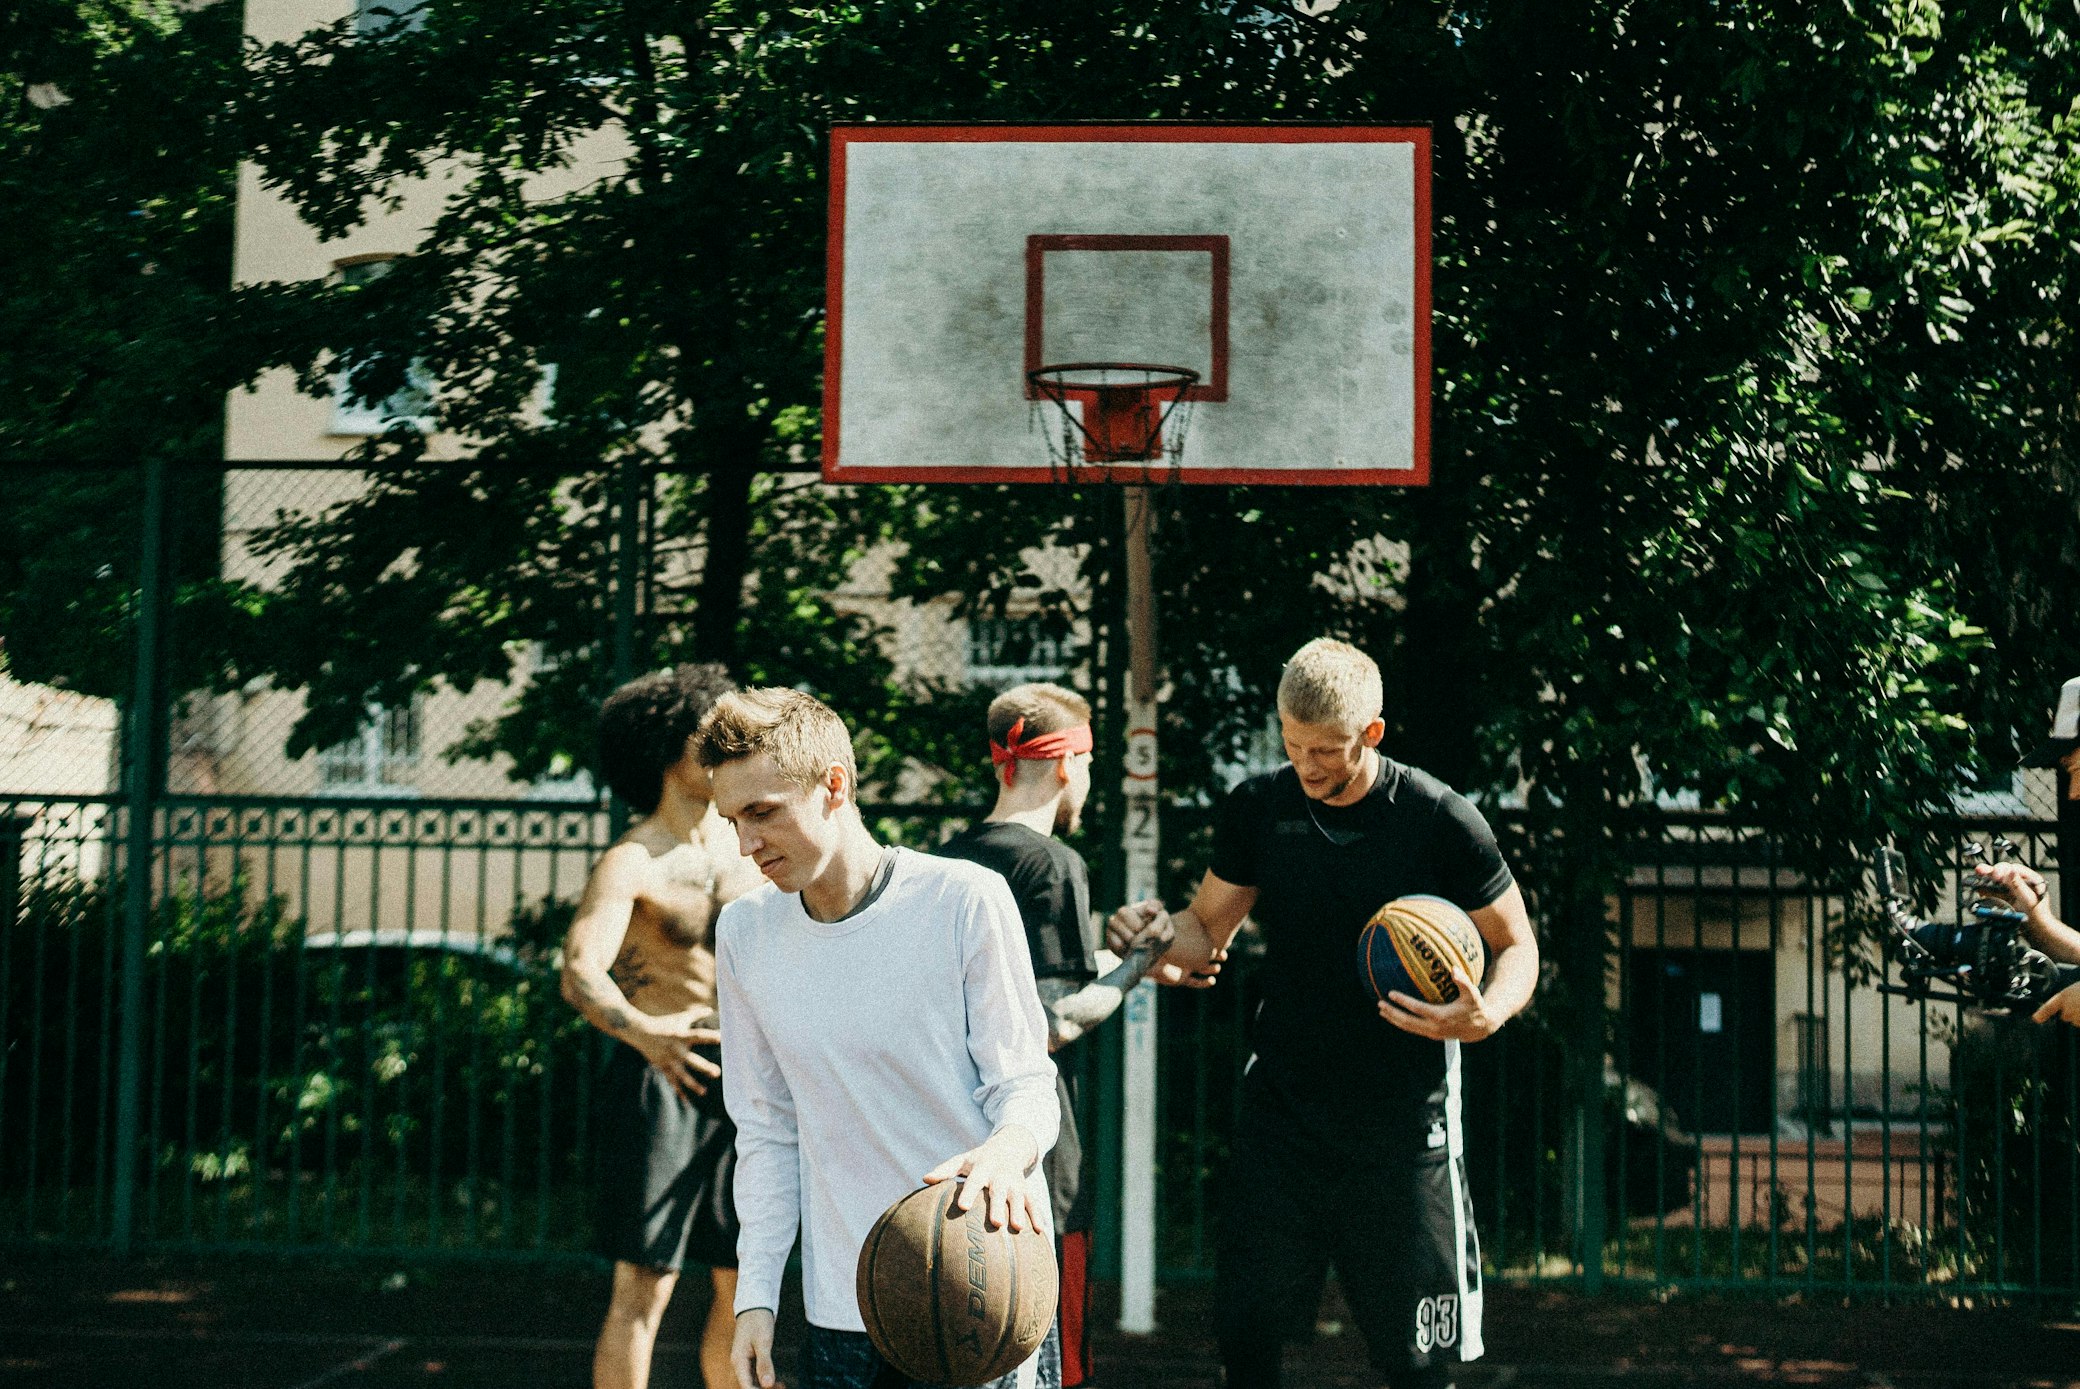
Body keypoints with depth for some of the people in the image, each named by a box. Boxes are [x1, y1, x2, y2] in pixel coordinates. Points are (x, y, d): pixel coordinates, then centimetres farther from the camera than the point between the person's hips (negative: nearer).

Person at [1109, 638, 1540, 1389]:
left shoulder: (1440, 820, -8)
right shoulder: (1258, 806, 2)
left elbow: (1516, 945, 1)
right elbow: (1207, 931, 10)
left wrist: (1487, 1015, -21)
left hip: (1402, 1121, -3)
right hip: (1281, 1103, 3)